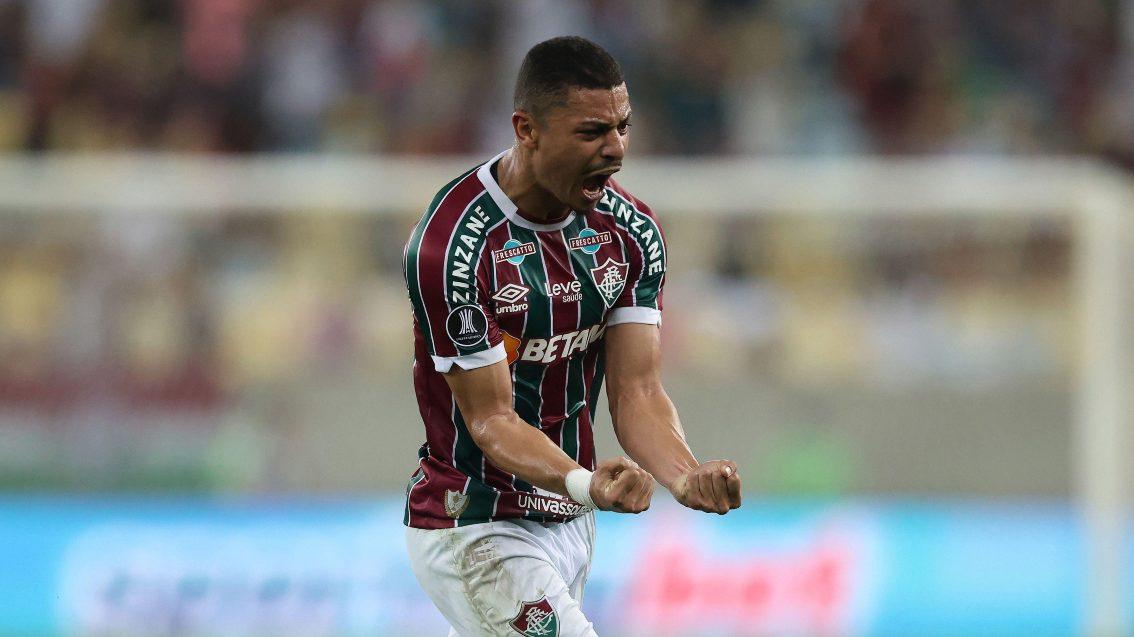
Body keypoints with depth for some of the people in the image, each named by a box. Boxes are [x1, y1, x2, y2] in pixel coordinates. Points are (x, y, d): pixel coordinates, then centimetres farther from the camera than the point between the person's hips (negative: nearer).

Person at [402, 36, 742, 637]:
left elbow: (636, 391, -4)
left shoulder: (631, 231, -1)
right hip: (474, 534, -7)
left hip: (569, 522, 7)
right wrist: (586, 484, -39)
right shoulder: (452, 247, -22)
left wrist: (686, 475, -26)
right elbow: (490, 418, -20)